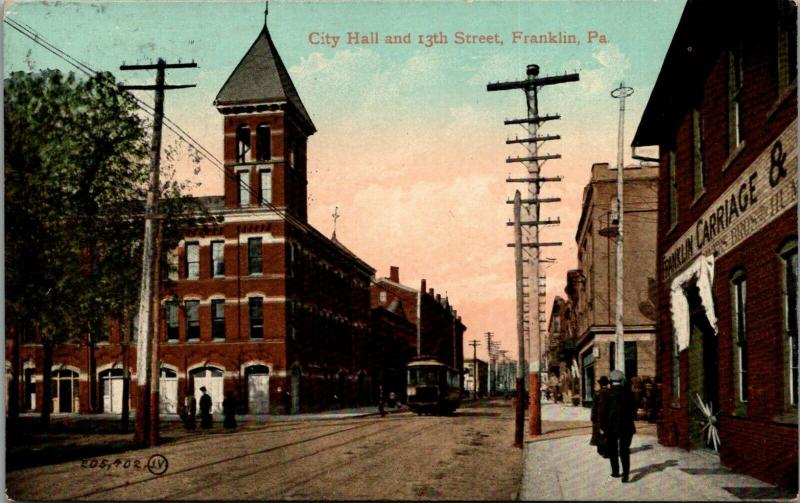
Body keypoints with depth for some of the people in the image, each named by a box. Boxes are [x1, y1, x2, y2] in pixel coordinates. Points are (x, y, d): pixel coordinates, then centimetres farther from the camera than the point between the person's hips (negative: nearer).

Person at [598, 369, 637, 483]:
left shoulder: (608, 394, -9)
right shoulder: (628, 393, -3)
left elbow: (601, 411, -9)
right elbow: (633, 410, 4)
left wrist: (602, 426, 0)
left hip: (611, 426, -1)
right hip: (626, 426, 1)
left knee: (612, 450, 15)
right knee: (624, 450, 1)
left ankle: (615, 471, 21)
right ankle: (625, 473, -13)